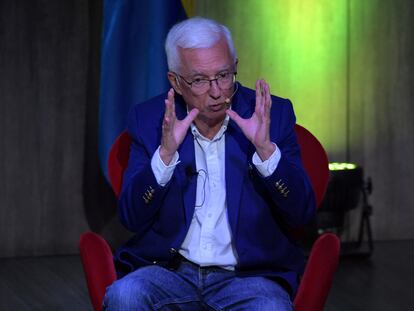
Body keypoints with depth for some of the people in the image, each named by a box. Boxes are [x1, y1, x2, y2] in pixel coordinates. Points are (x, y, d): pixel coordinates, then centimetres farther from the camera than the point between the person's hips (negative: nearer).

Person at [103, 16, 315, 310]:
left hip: (248, 276, -1)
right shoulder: (149, 119, 3)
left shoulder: (273, 114, 2)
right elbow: (132, 218, -4)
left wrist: (265, 148, -18)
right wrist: (166, 153, -19)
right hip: (169, 271, 1)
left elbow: (302, 213, -3)